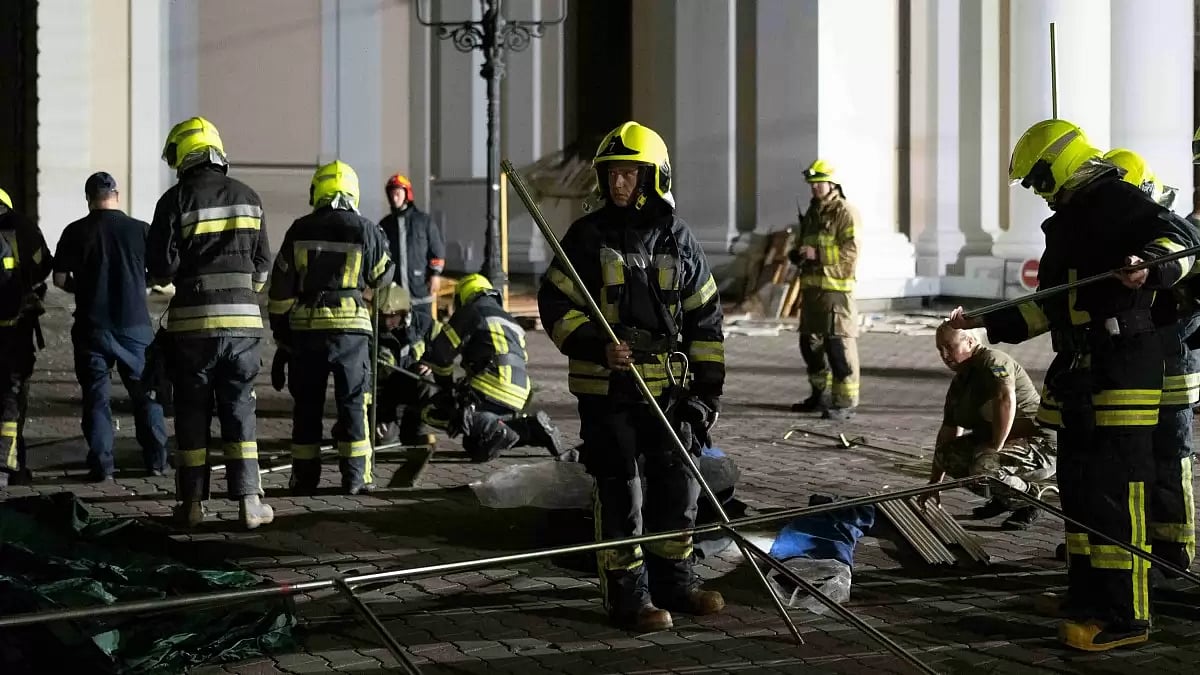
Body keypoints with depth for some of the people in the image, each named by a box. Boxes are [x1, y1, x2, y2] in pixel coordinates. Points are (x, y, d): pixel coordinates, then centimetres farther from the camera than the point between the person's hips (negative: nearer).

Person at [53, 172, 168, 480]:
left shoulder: (75, 232, -4)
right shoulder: (141, 230, -3)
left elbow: (60, 278, -3)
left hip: (91, 325, 0)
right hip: (134, 324, 0)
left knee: (96, 396, 6)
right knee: (146, 393, 11)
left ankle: (102, 464, 2)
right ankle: (156, 461, 11)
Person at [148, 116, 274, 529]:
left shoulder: (176, 200, -6)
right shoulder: (248, 197, 7)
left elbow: (161, 267, -8)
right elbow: (263, 264, 10)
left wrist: (170, 276, 14)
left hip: (193, 319, -2)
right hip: (243, 317, 3)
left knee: (192, 412, 6)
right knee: (239, 409, 6)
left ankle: (193, 502, 8)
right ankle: (248, 501, 1)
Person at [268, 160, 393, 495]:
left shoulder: (300, 231, 2)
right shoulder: (366, 231, -3)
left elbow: (281, 287, 3)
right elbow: (382, 277, 11)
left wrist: (280, 330, 12)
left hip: (306, 328, 1)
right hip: (351, 326, -1)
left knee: (307, 405, 9)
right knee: (352, 403, 5)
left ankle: (305, 477, 11)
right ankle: (355, 476, 4)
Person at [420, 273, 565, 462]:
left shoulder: (471, 312, 7)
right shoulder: (510, 321, 30)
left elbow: (439, 353, 1)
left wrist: (446, 386, 19)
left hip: (492, 391, -8)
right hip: (517, 399, 8)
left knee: (432, 412, -4)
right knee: (475, 445, 19)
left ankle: (492, 429, -23)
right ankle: (531, 427, 2)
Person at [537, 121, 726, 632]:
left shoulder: (678, 239, 6)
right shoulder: (588, 236, -3)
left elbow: (705, 317, 10)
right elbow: (554, 303, -3)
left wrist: (707, 387, 4)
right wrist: (596, 346, -19)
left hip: (668, 388, 4)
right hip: (607, 389, -4)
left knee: (679, 486, 11)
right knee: (621, 494, -1)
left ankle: (672, 580, 27)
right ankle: (626, 595, 9)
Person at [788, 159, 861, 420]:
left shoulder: (845, 213, -7)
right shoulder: (811, 213, 19)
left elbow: (850, 251, -16)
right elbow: (797, 245, 25)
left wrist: (817, 253, -18)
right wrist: (797, 253, 1)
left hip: (836, 288, -9)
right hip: (811, 286, 9)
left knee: (839, 345, -10)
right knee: (810, 342, 15)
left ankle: (846, 402, -8)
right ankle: (821, 394, 29)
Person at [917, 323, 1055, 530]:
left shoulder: (992, 361, -15)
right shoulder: (959, 384, 15)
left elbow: (1007, 401, -32)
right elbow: (948, 433, 21)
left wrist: (994, 449, -27)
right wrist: (934, 483, 23)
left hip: (1040, 447, -10)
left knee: (983, 467, -34)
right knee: (946, 452, 0)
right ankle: (1002, 497, 13)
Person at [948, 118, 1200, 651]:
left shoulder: (1117, 202, -8)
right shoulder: (1068, 222, 22)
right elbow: (1049, 307, 28)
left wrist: (1150, 264, -43)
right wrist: (987, 323, 27)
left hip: (1121, 375, -10)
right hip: (1079, 377, 10)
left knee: (1113, 495, -10)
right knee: (1078, 488, 15)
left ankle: (1125, 615, -6)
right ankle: (1088, 595, 27)